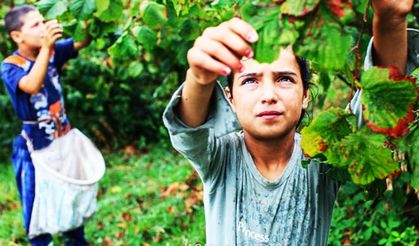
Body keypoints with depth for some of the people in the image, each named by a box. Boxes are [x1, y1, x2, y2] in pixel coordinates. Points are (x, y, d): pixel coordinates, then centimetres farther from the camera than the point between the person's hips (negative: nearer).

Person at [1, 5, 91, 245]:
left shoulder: (53, 51, -3)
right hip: (34, 147, -5)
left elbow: (83, 41, -11)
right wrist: (46, 47, -43)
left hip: (63, 139, 5)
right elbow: (32, 86, -37)